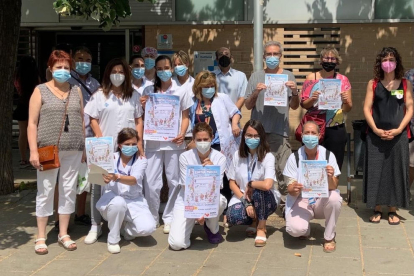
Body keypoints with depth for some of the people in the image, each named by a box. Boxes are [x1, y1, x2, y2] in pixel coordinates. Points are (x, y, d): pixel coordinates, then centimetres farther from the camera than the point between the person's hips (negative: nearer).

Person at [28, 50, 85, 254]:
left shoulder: (76, 91, 12)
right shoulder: (40, 91, 1)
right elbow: (32, 123, -3)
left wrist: (84, 147, 10)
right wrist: (33, 151, -11)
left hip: (73, 150, 3)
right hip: (48, 149, -3)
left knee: (69, 190, 8)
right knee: (46, 191, 1)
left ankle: (63, 234, 19)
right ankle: (41, 237, 11)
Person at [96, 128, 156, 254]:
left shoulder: (141, 160, -2)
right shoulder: (111, 158, -1)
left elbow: (134, 180, -21)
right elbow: (101, 176, -14)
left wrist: (117, 177, -41)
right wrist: (104, 177, -40)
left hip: (134, 201, 1)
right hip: (112, 198, -1)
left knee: (148, 228, -25)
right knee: (118, 202, -39)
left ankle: (124, 227, 11)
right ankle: (113, 239, -12)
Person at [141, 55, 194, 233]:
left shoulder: (181, 92, 4)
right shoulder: (149, 91, 7)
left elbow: (185, 117, 5)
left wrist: (182, 134, -12)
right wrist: (142, 106, -10)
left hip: (173, 142, -1)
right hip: (153, 141, 1)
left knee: (174, 180, 5)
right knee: (151, 182, -2)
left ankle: (170, 218, 15)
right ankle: (151, 217, 13)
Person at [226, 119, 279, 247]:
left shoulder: (268, 157, -16)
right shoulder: (238, 155, -3)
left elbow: (267, 185, -32)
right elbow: (232, 183, -2)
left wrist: (250, 184, -15)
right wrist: (245, 201, -14)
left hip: (265, 200, -2)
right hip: (242, 198, 2)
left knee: (258, 191, -38)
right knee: (233, 217, -30)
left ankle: (261, 227, -12)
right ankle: (254, 220, 7)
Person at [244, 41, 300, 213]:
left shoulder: (288, 76, 10)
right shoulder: (256, 77, 11)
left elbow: (294, 106, 9)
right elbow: (247, 105, 7)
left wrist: (295, 92, -10)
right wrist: (255, 93, -12)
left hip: (279, 131, -1)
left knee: (282, 170, -8)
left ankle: (286, 204, -1)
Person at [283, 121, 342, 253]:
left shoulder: (328, 155, -8)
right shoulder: (294, 157, -8)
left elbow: (333, 187, -12)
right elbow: (290, 189, -8)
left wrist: (330, 177, -35)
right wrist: (294, 189, -32)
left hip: (323, 200, 1)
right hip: (301, 201, -1)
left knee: (334, 198, -34)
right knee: (295, 229, -30)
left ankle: (329, 238, -9)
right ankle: (305, 229, 12)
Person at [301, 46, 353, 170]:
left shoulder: (343, 80, 8)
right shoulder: (311, 78, 6)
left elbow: (348, 109, 9)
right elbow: (303, 104, 5)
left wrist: (345, 101, -12)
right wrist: (312, 99, -15)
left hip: (336, 129, 1)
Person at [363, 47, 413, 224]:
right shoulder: (373, 84, 6)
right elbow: (367, 108, 1)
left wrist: (398, 130, -10)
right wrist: (375, 129, -11)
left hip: (398, 135, 0)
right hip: (376, 135, 0)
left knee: (396, 170, 3)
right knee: (376, 170, 1)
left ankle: (393, 211, 12)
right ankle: (377, 210, 10)